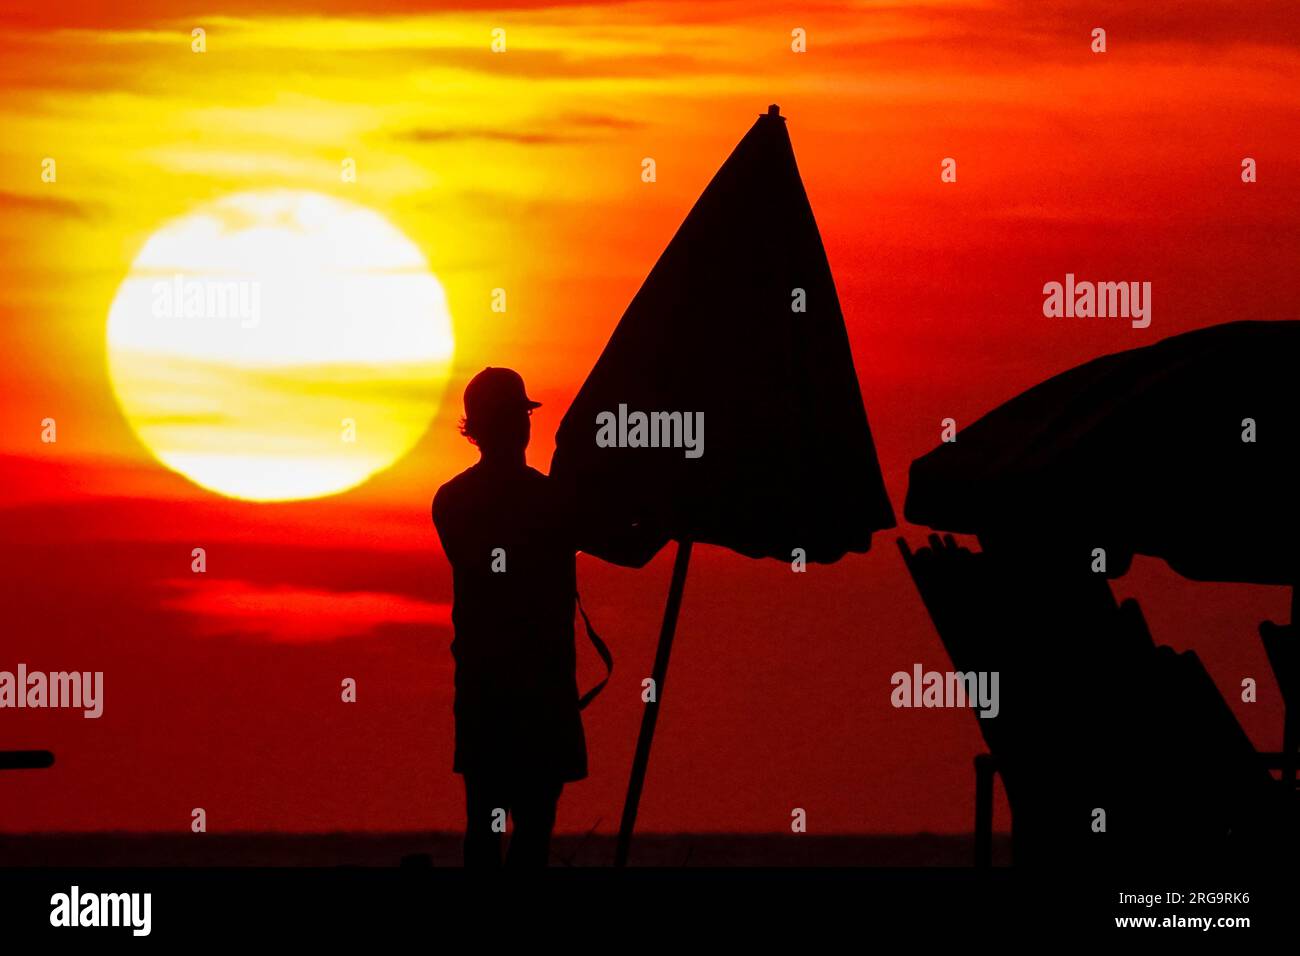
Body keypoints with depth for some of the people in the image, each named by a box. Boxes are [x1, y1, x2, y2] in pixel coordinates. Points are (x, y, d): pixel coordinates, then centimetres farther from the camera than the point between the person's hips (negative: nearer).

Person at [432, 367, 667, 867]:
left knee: (484, 817, 9)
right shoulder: (552, 499, -12)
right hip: (541, 681, -5)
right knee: (534, 815, -3)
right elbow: (631, 550, -6)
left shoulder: (449, 502, 5)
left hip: (477, 679, 5)